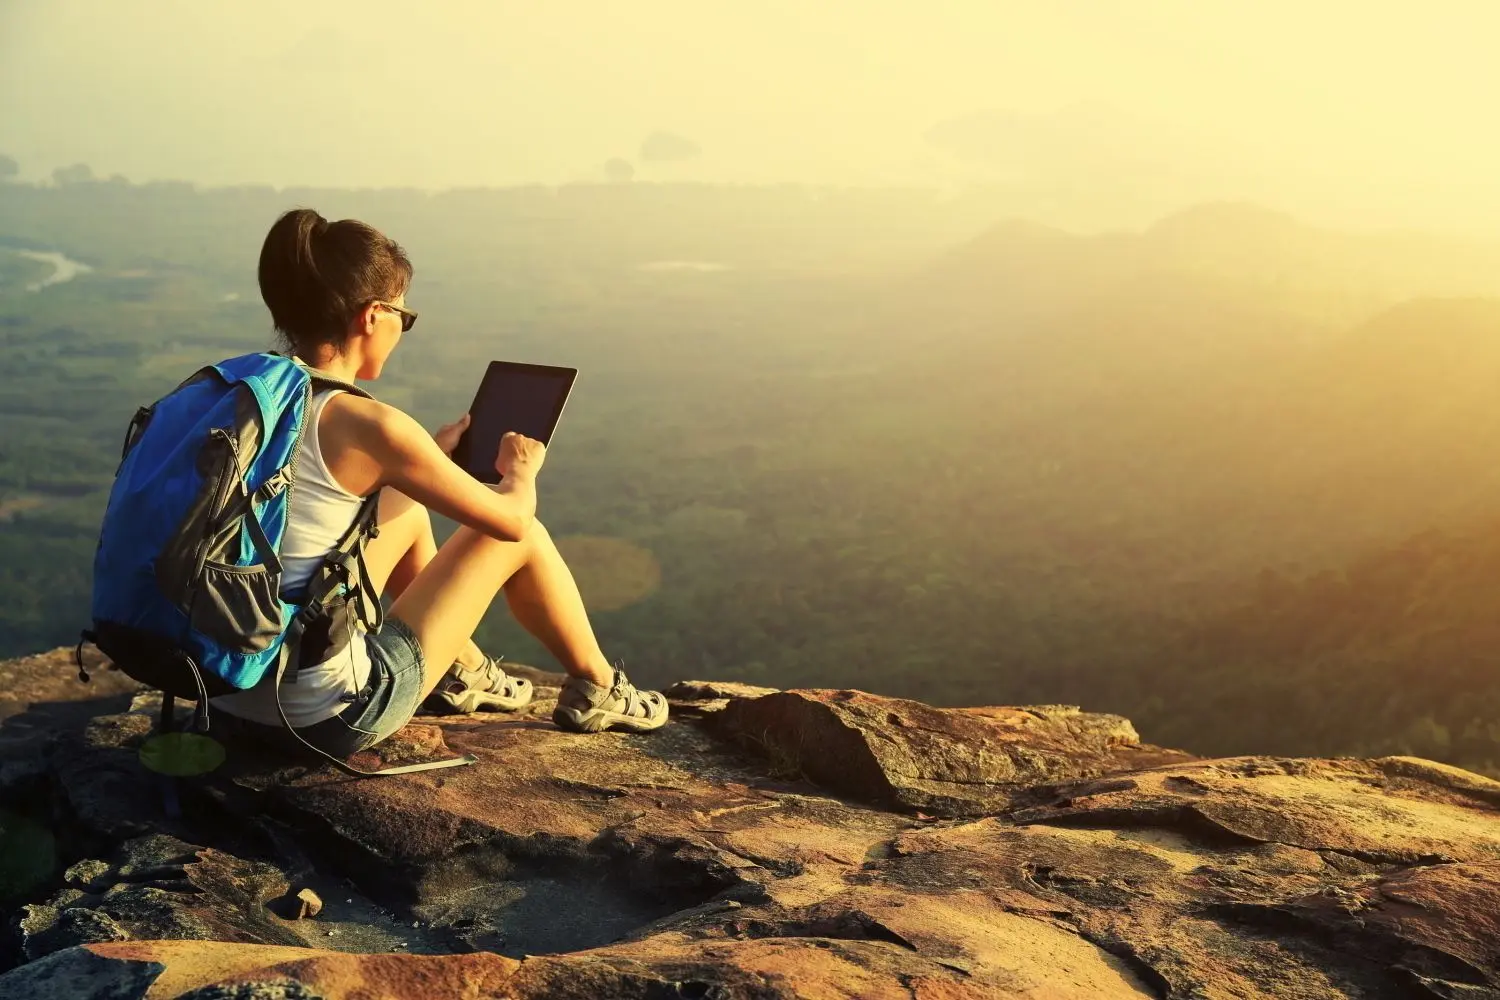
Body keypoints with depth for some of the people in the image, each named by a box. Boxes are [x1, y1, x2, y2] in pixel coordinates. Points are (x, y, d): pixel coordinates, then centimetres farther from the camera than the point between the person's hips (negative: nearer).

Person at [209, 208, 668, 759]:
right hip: (327, 720, -8)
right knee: (522, 535, 9)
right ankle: (597, 690, 32)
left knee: (407, 511, 27)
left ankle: (461, 673, 47)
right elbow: (511, 517, -6)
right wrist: (521, 469, 17)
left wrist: (431, 451, 31)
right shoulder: (367, 423, -19)